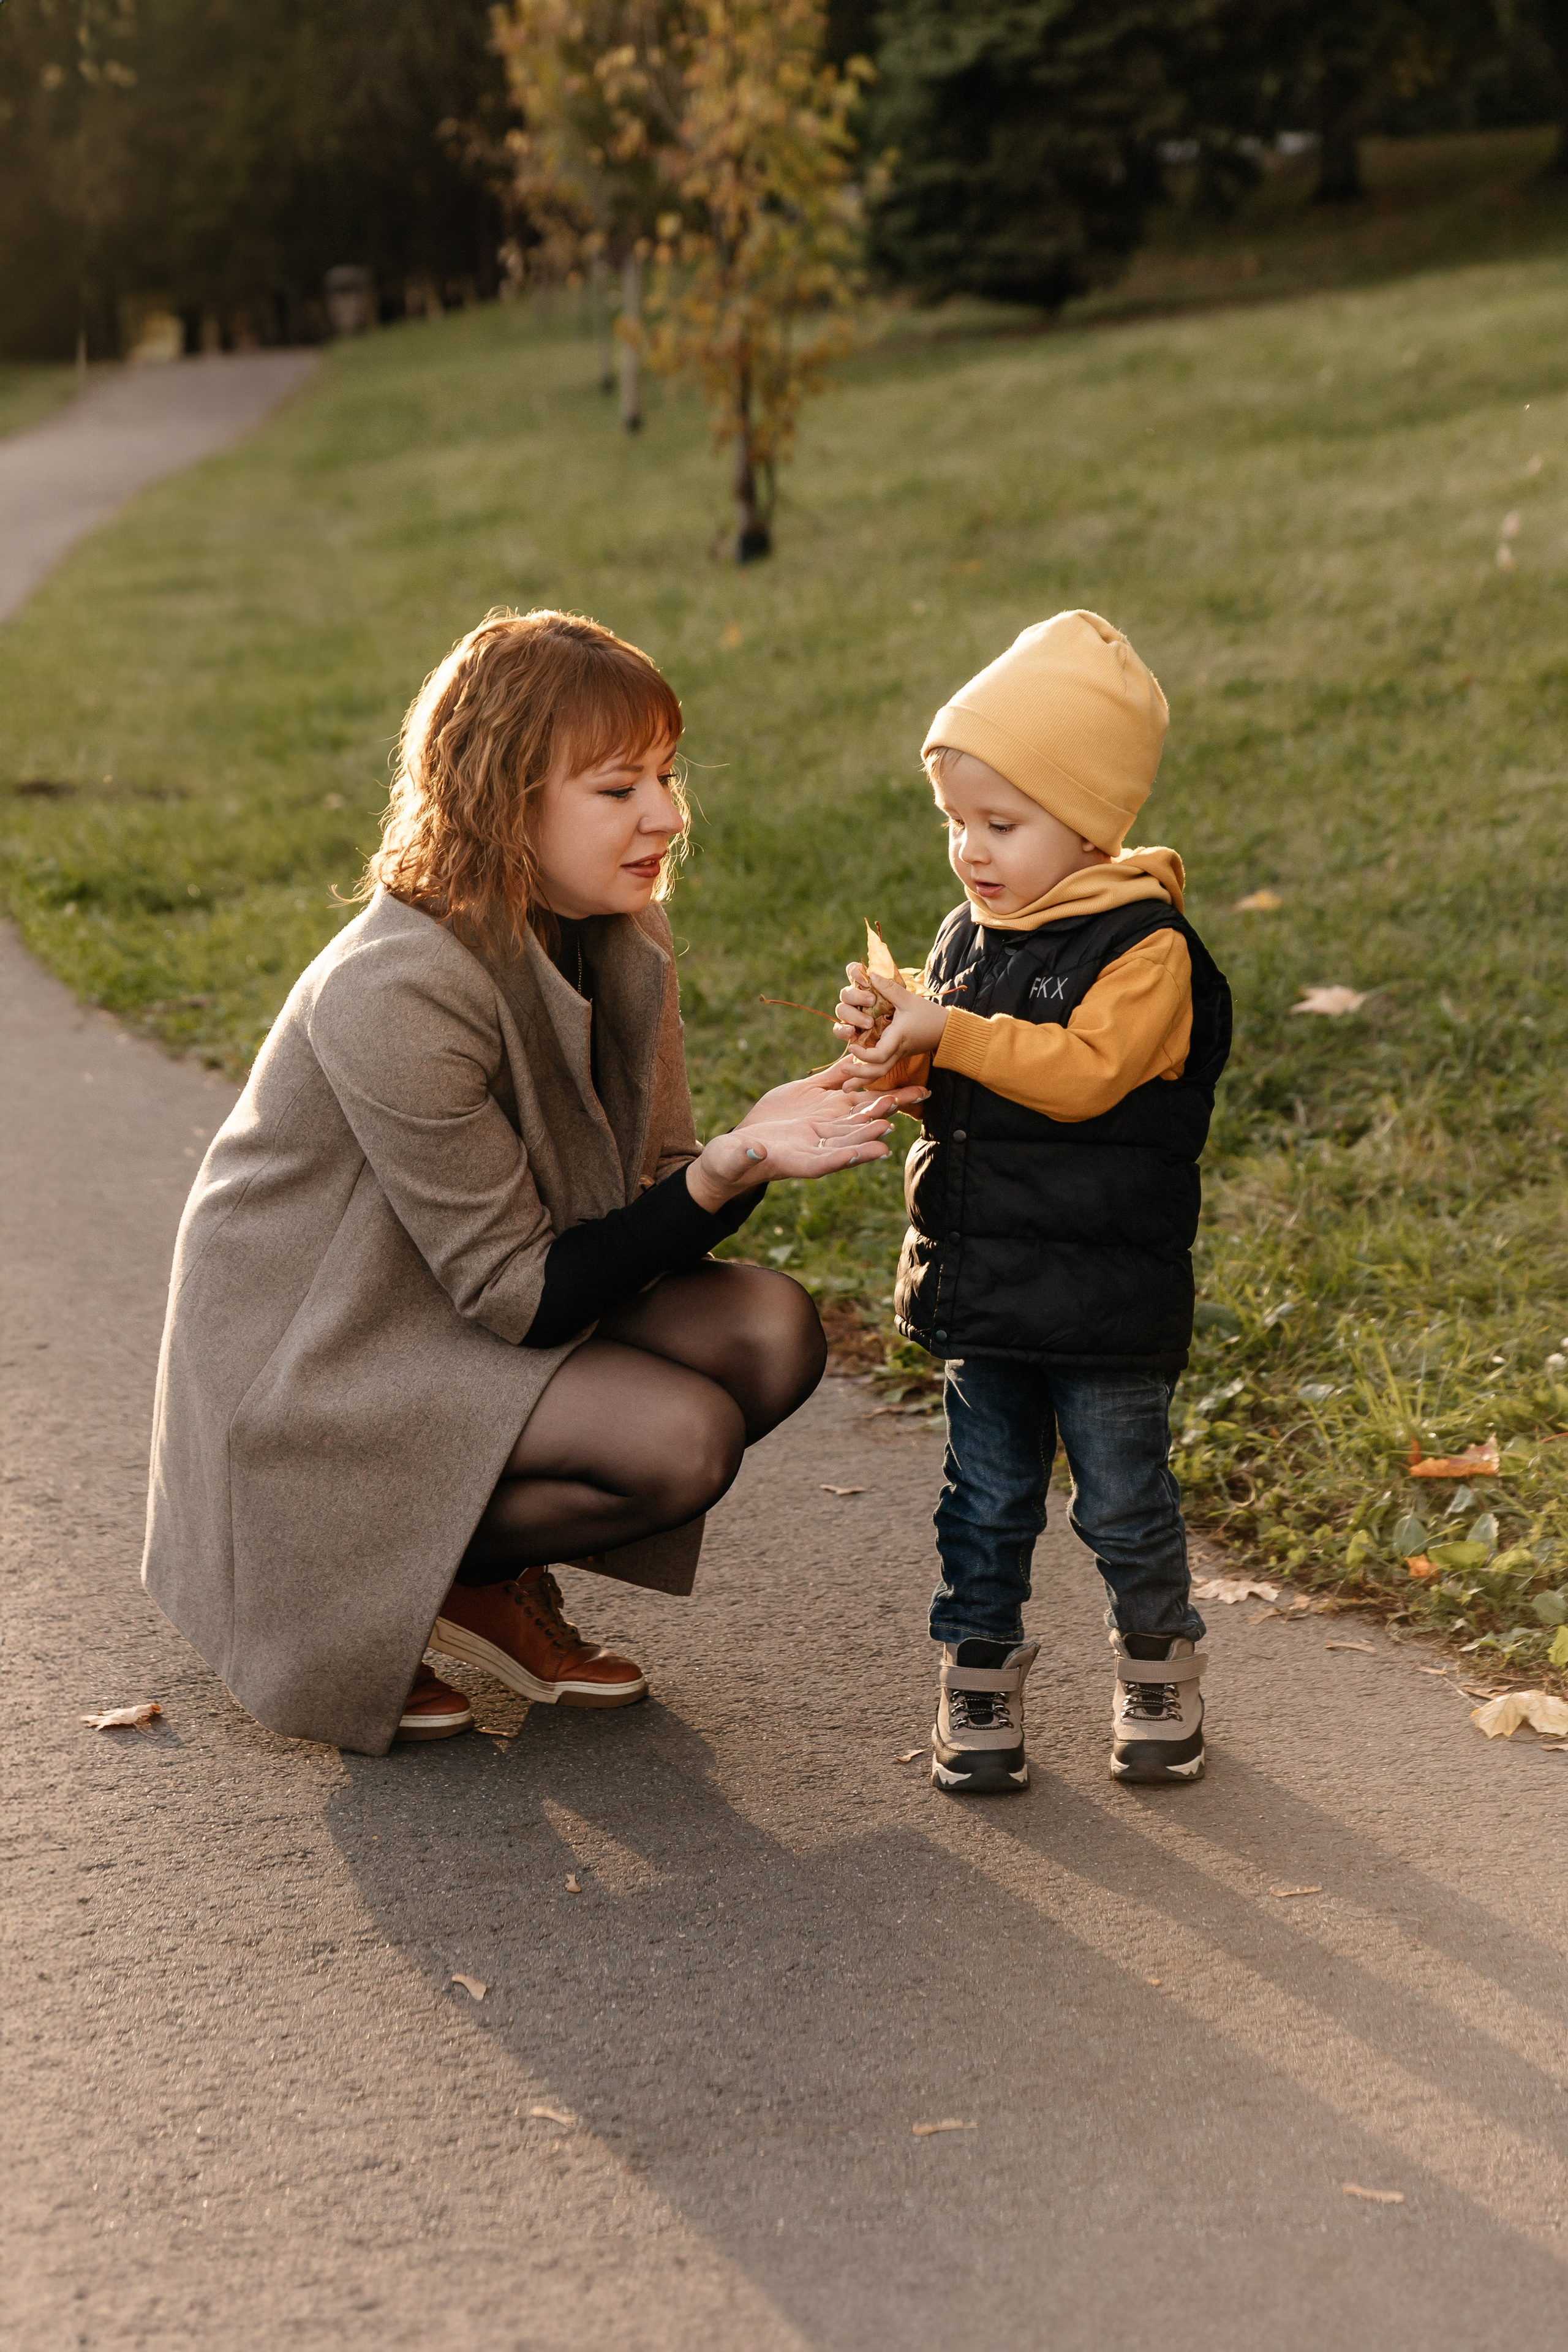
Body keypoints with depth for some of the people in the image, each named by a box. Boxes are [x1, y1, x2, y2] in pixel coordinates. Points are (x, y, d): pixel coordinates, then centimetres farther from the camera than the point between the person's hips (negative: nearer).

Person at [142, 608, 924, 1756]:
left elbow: (642, 1220, -2)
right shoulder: (397, 992, -28)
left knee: (770, 1332, -12)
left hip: (495, 1304, 8)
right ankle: (348, 1590, -3)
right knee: (681, 1437, -24)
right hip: (313, 1360, -8)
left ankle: (488, 1574, 6)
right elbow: (520, 1293, -24)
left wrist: (751, 1151, -23)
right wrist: (722, 1171, -34)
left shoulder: (622, 946, -3)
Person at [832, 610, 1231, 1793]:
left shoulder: (1146, 945, -14)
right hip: (981, 1292, 5)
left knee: (1125, 1503, 9)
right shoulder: (970, 935, 8)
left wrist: (947, 1029, -25)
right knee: (988, 1499, 12)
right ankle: (980, 1677, 24)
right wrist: (892, 1040, -5)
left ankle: (1160, 1666, 29)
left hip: (1106, 1302, -5)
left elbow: (1084, 1072, -26)